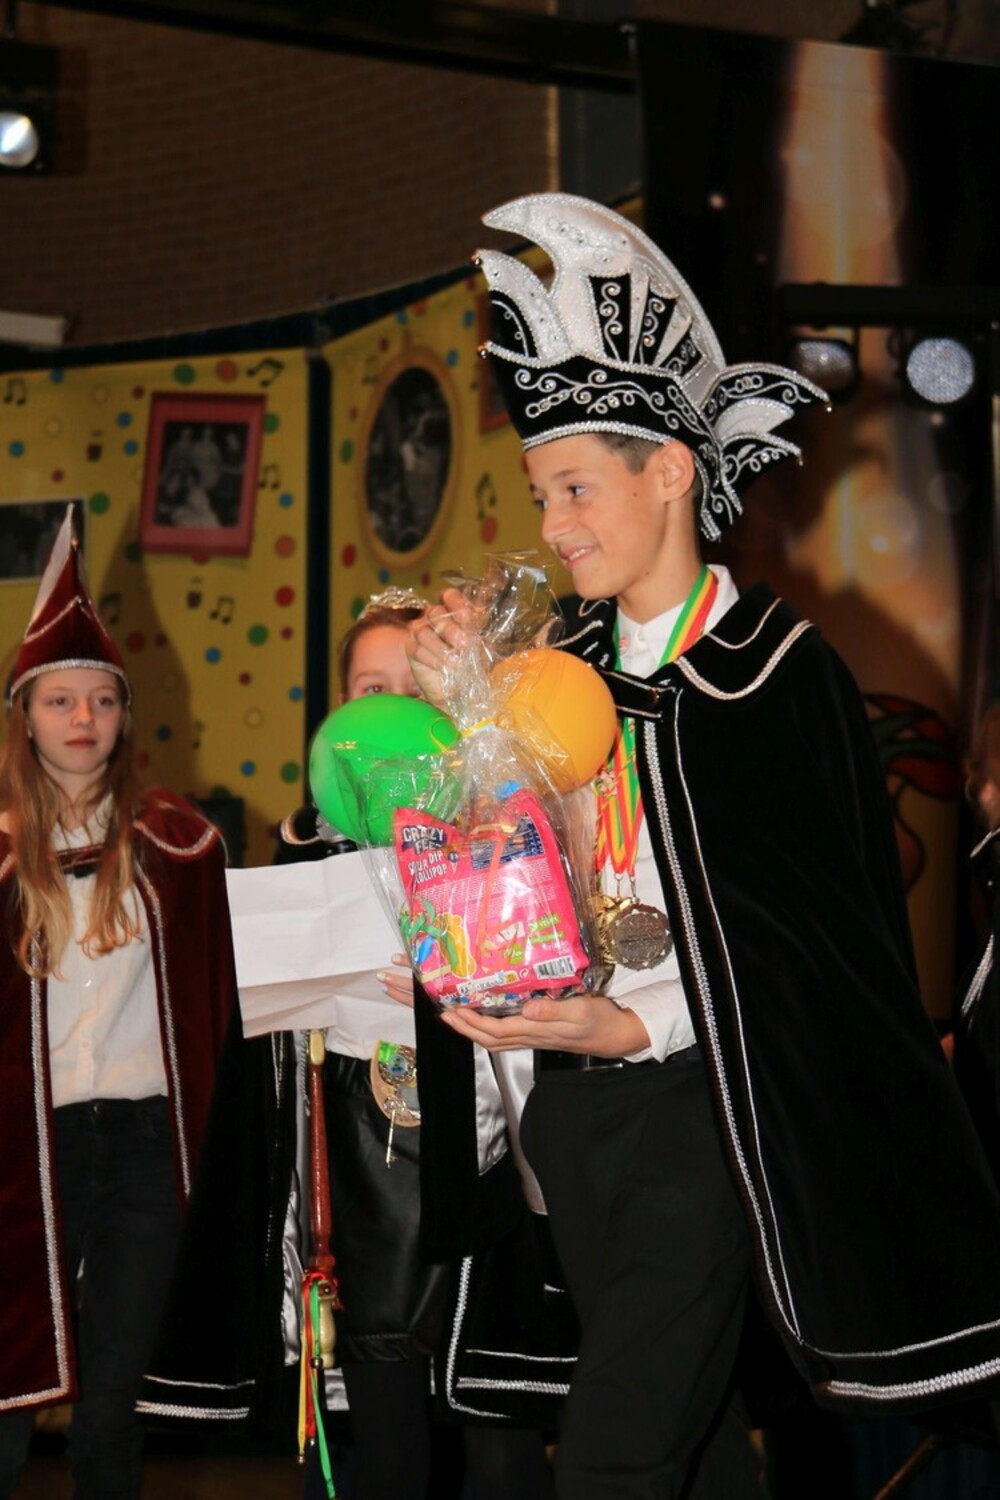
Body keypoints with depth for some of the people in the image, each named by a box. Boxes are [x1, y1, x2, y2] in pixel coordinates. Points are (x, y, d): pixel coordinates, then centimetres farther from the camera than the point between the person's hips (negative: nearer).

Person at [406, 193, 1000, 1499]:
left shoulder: (778, 668, -8)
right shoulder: (569, 664, 10)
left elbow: (795, 938, -10)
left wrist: (632, 1027, -20)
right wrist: (459, 707, -2)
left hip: (696, 1109, -6)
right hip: (570, 1102, 7)